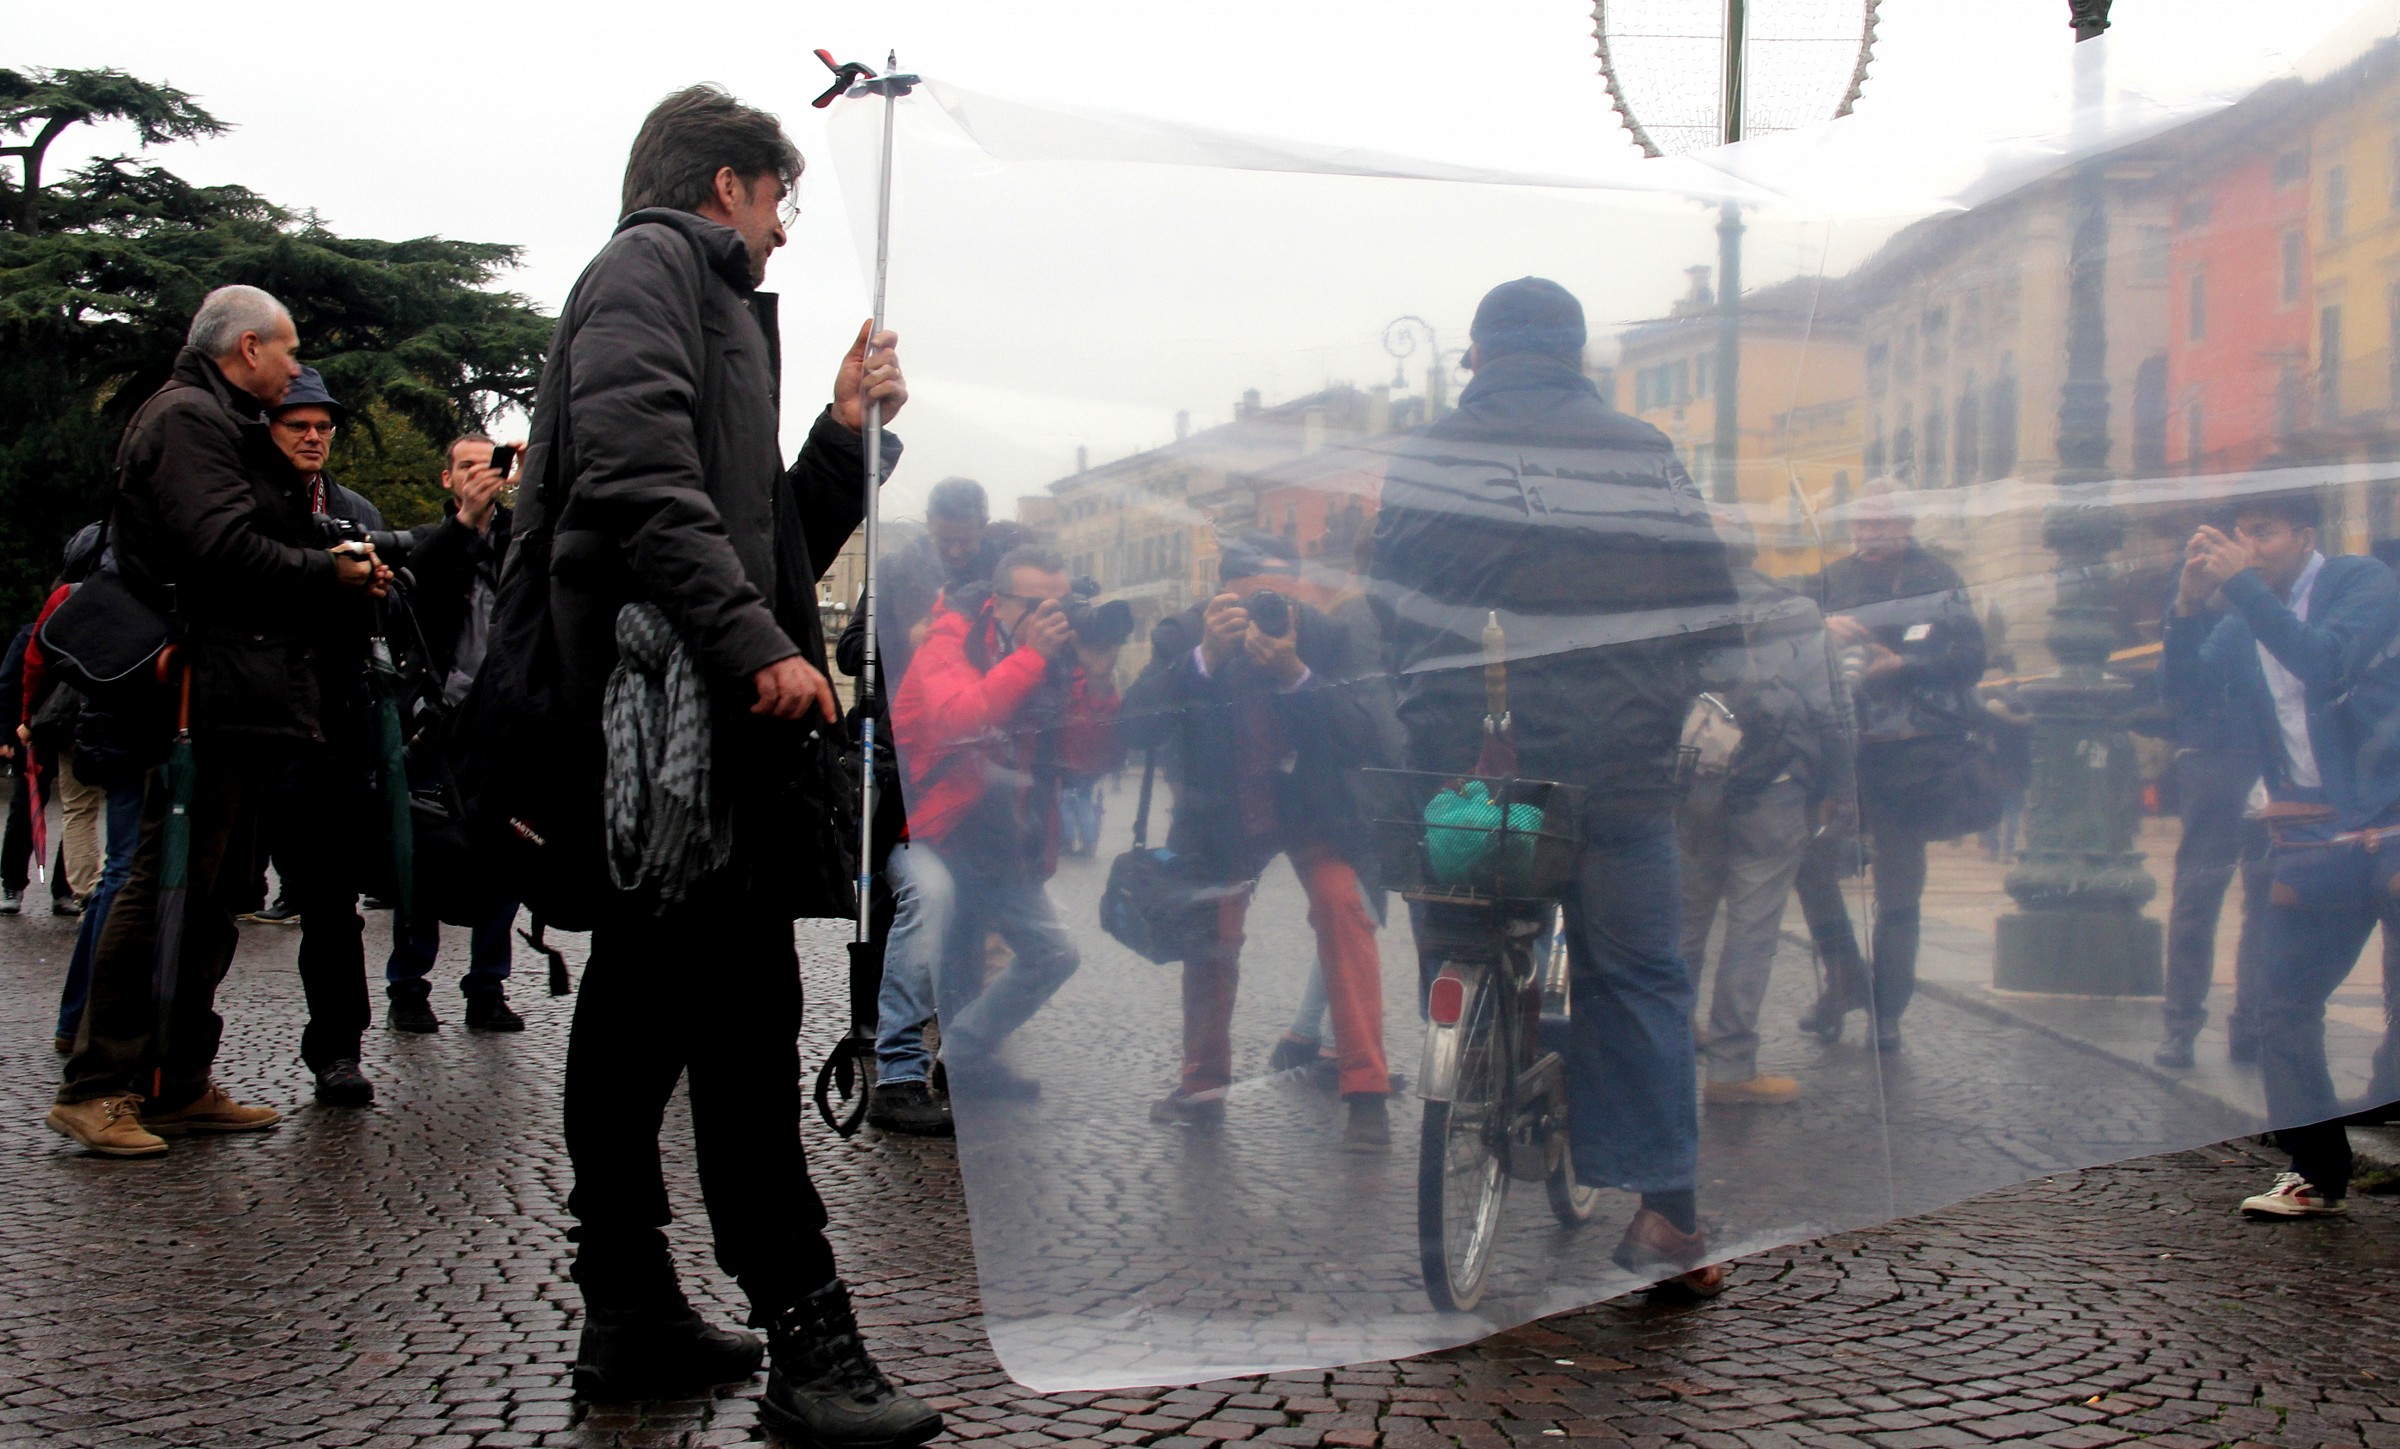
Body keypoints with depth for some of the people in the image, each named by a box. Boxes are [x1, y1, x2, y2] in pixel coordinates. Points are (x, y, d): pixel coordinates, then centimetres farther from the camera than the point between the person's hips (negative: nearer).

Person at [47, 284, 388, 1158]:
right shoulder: (188, 421, -8)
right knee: (166, 887, -10)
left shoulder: (223, 425, 25)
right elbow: (225, 549, -21)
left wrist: (342, 577, 9)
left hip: (237, 705, 11)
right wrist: (332, 573, -8)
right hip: (206, 699, -11)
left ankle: (179, 1084, 18)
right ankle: (98, 1088, -5)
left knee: (216, 893, 12)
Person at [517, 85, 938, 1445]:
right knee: (744, 1017, -13)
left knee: (644, 1013, 10)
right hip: (673, 693, -11)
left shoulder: (708, 304, 30)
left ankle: (633, 1320, 17)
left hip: (695, 698, 11)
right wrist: (756, 642, -23)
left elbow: (774, 538, 27)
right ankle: (807, 1339, -13)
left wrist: (847, 433, 16)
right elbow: (638, 474, -18)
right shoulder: (653, 266, 1)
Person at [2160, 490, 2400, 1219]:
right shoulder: (2240, 623, 11)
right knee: (2282, 1005, 4)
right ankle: (2319, 1173, 15)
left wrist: (2242, 583, -22)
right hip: (2310, 845, 6)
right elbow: (2182, 682, 0)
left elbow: (2327, 663, -20)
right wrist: (2190, 602, -15)